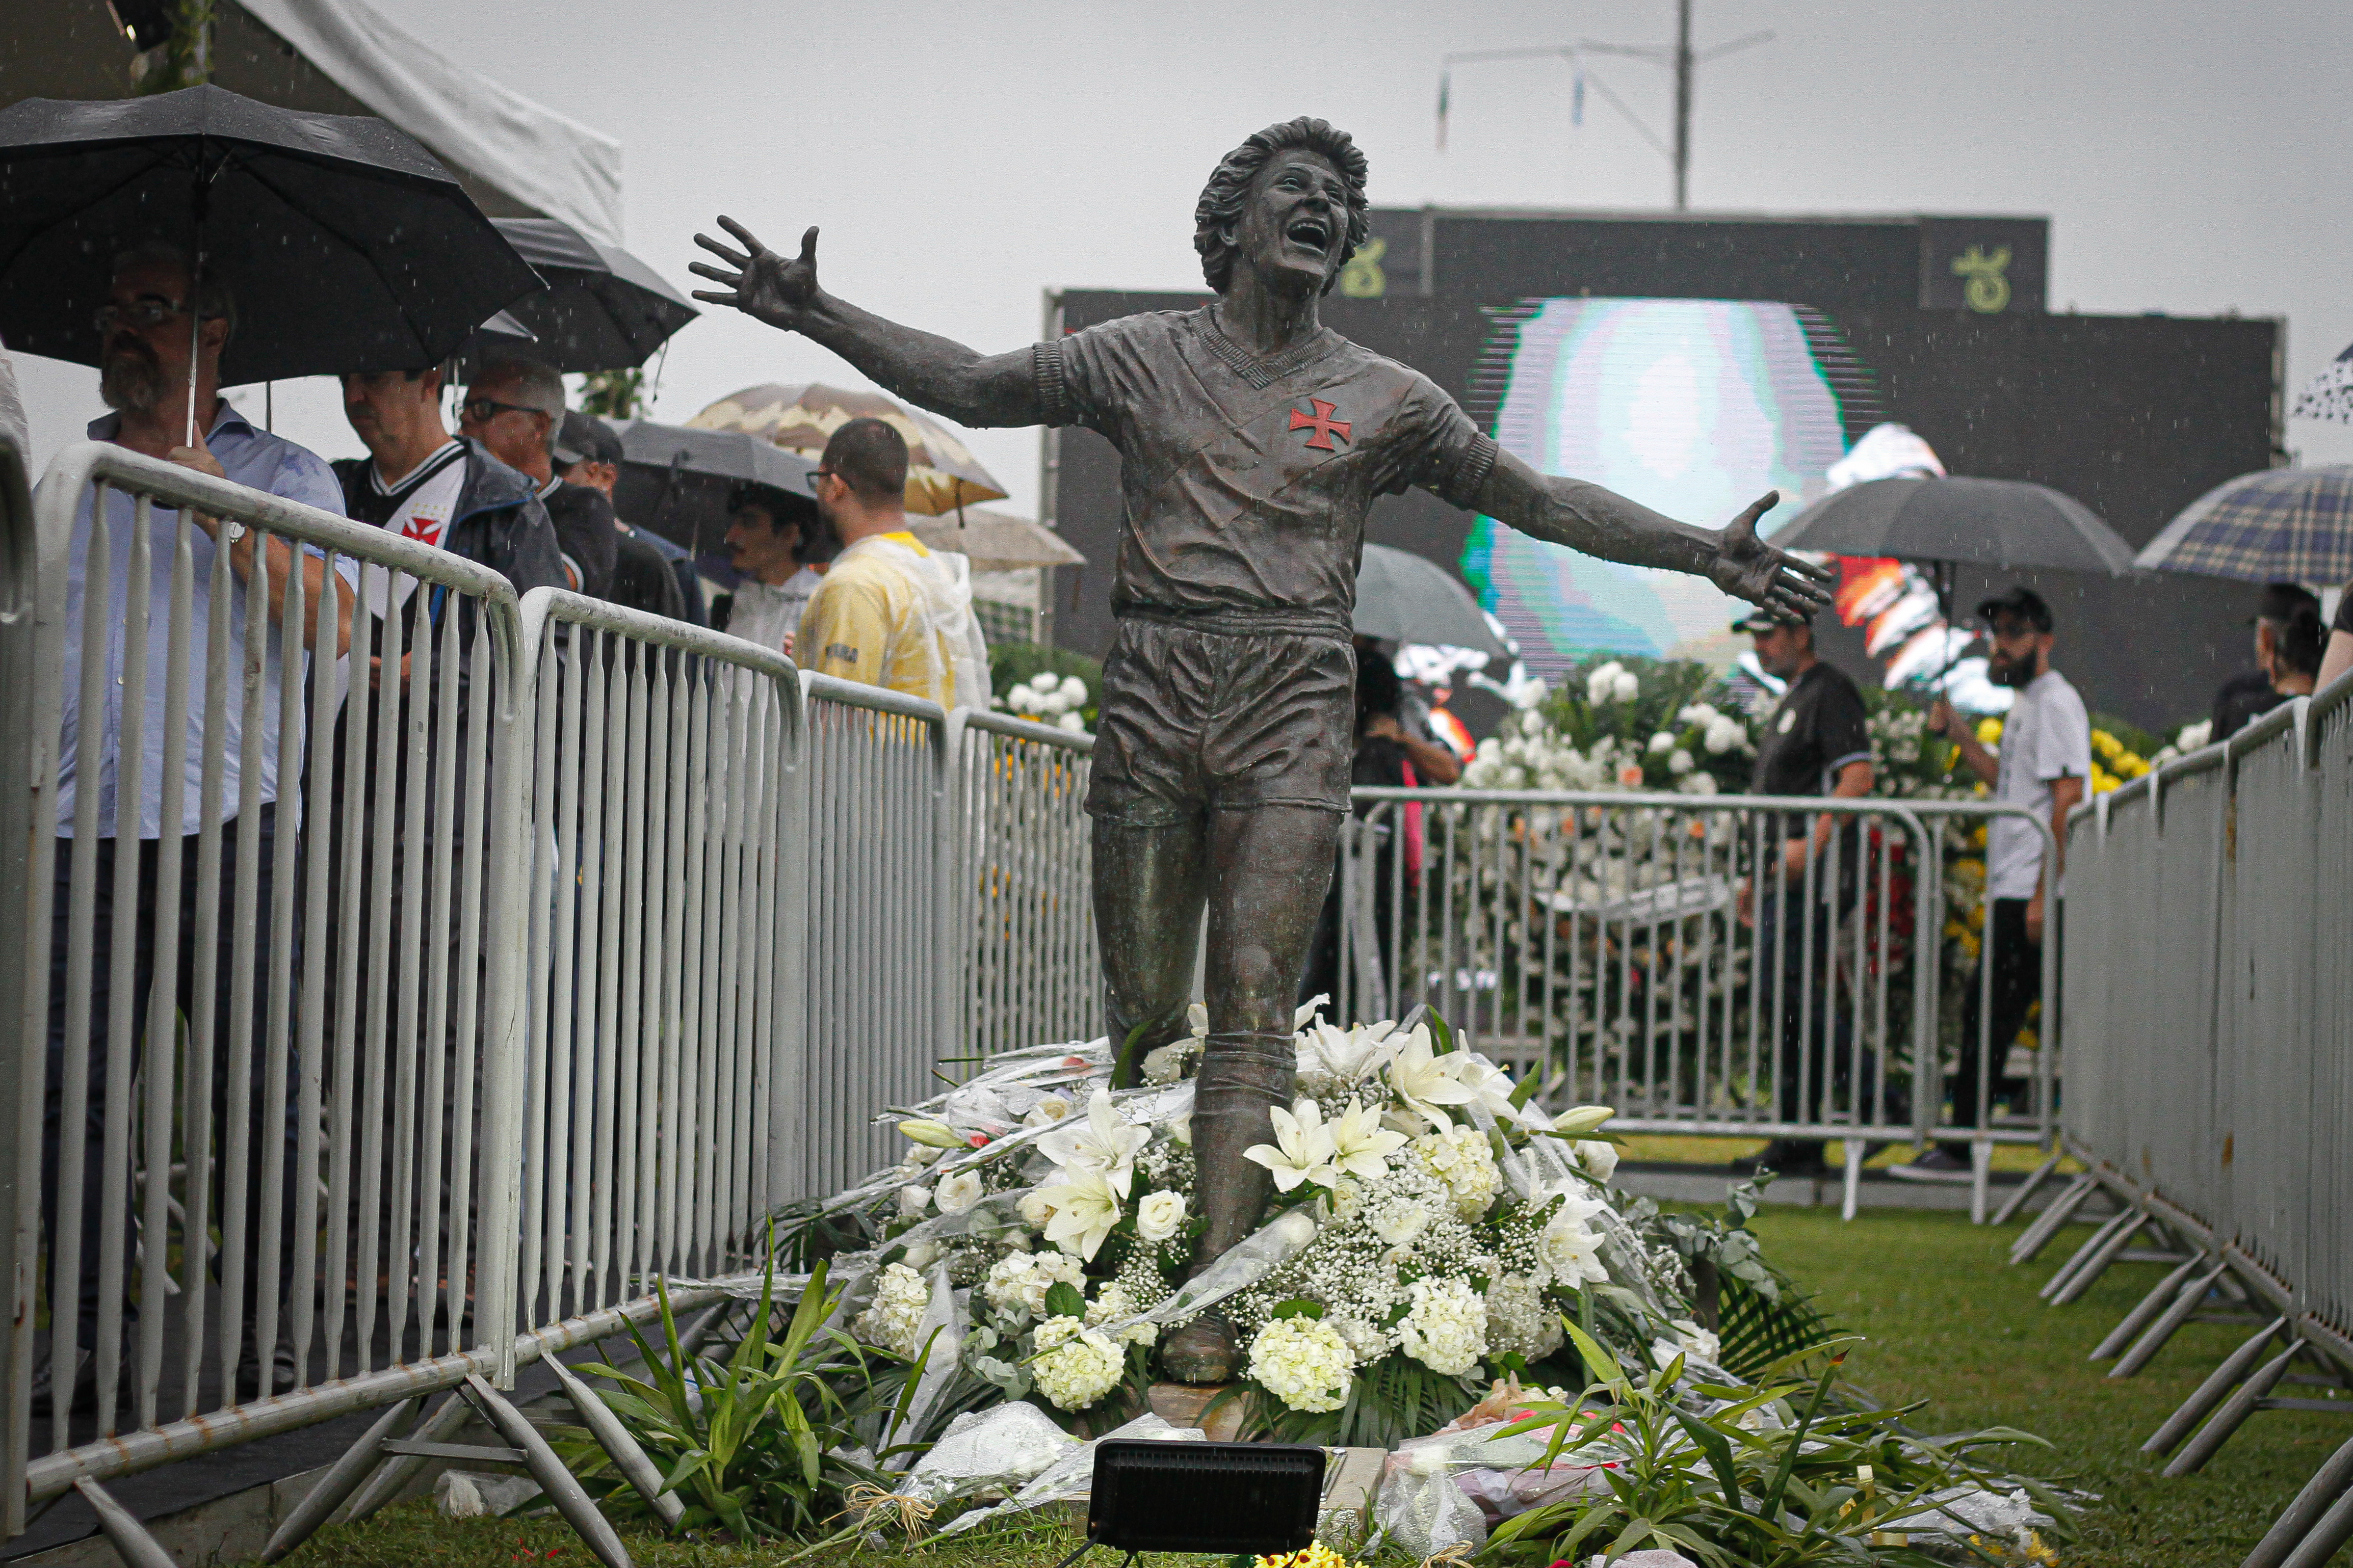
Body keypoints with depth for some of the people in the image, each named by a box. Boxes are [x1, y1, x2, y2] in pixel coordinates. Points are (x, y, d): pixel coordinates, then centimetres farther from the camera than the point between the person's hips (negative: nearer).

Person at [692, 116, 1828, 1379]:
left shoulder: (1382, 400, 12)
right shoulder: (1141, 360, 12)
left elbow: (1541, 501, 14)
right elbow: (964, 384, 16)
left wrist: (1706, 555, 6)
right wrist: (816, 316, 6)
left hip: (1292, 705, -1)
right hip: (1153, 693, 1)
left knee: (1253, 995, -11)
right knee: (1141, 1003, 1)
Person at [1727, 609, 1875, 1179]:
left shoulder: (1830, 692, -7)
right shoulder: (1792, 699, 24)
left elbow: (1857, 776, -19)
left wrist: (1812, 845, -27)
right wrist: (1758, 876, 25)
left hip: (1815, 875, -10)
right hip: (1787, 876, 10)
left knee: (1788, 987, -18)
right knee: (1794, 1000, 8)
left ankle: (1870, 1101, -13)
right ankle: (1799, 1142, 9)